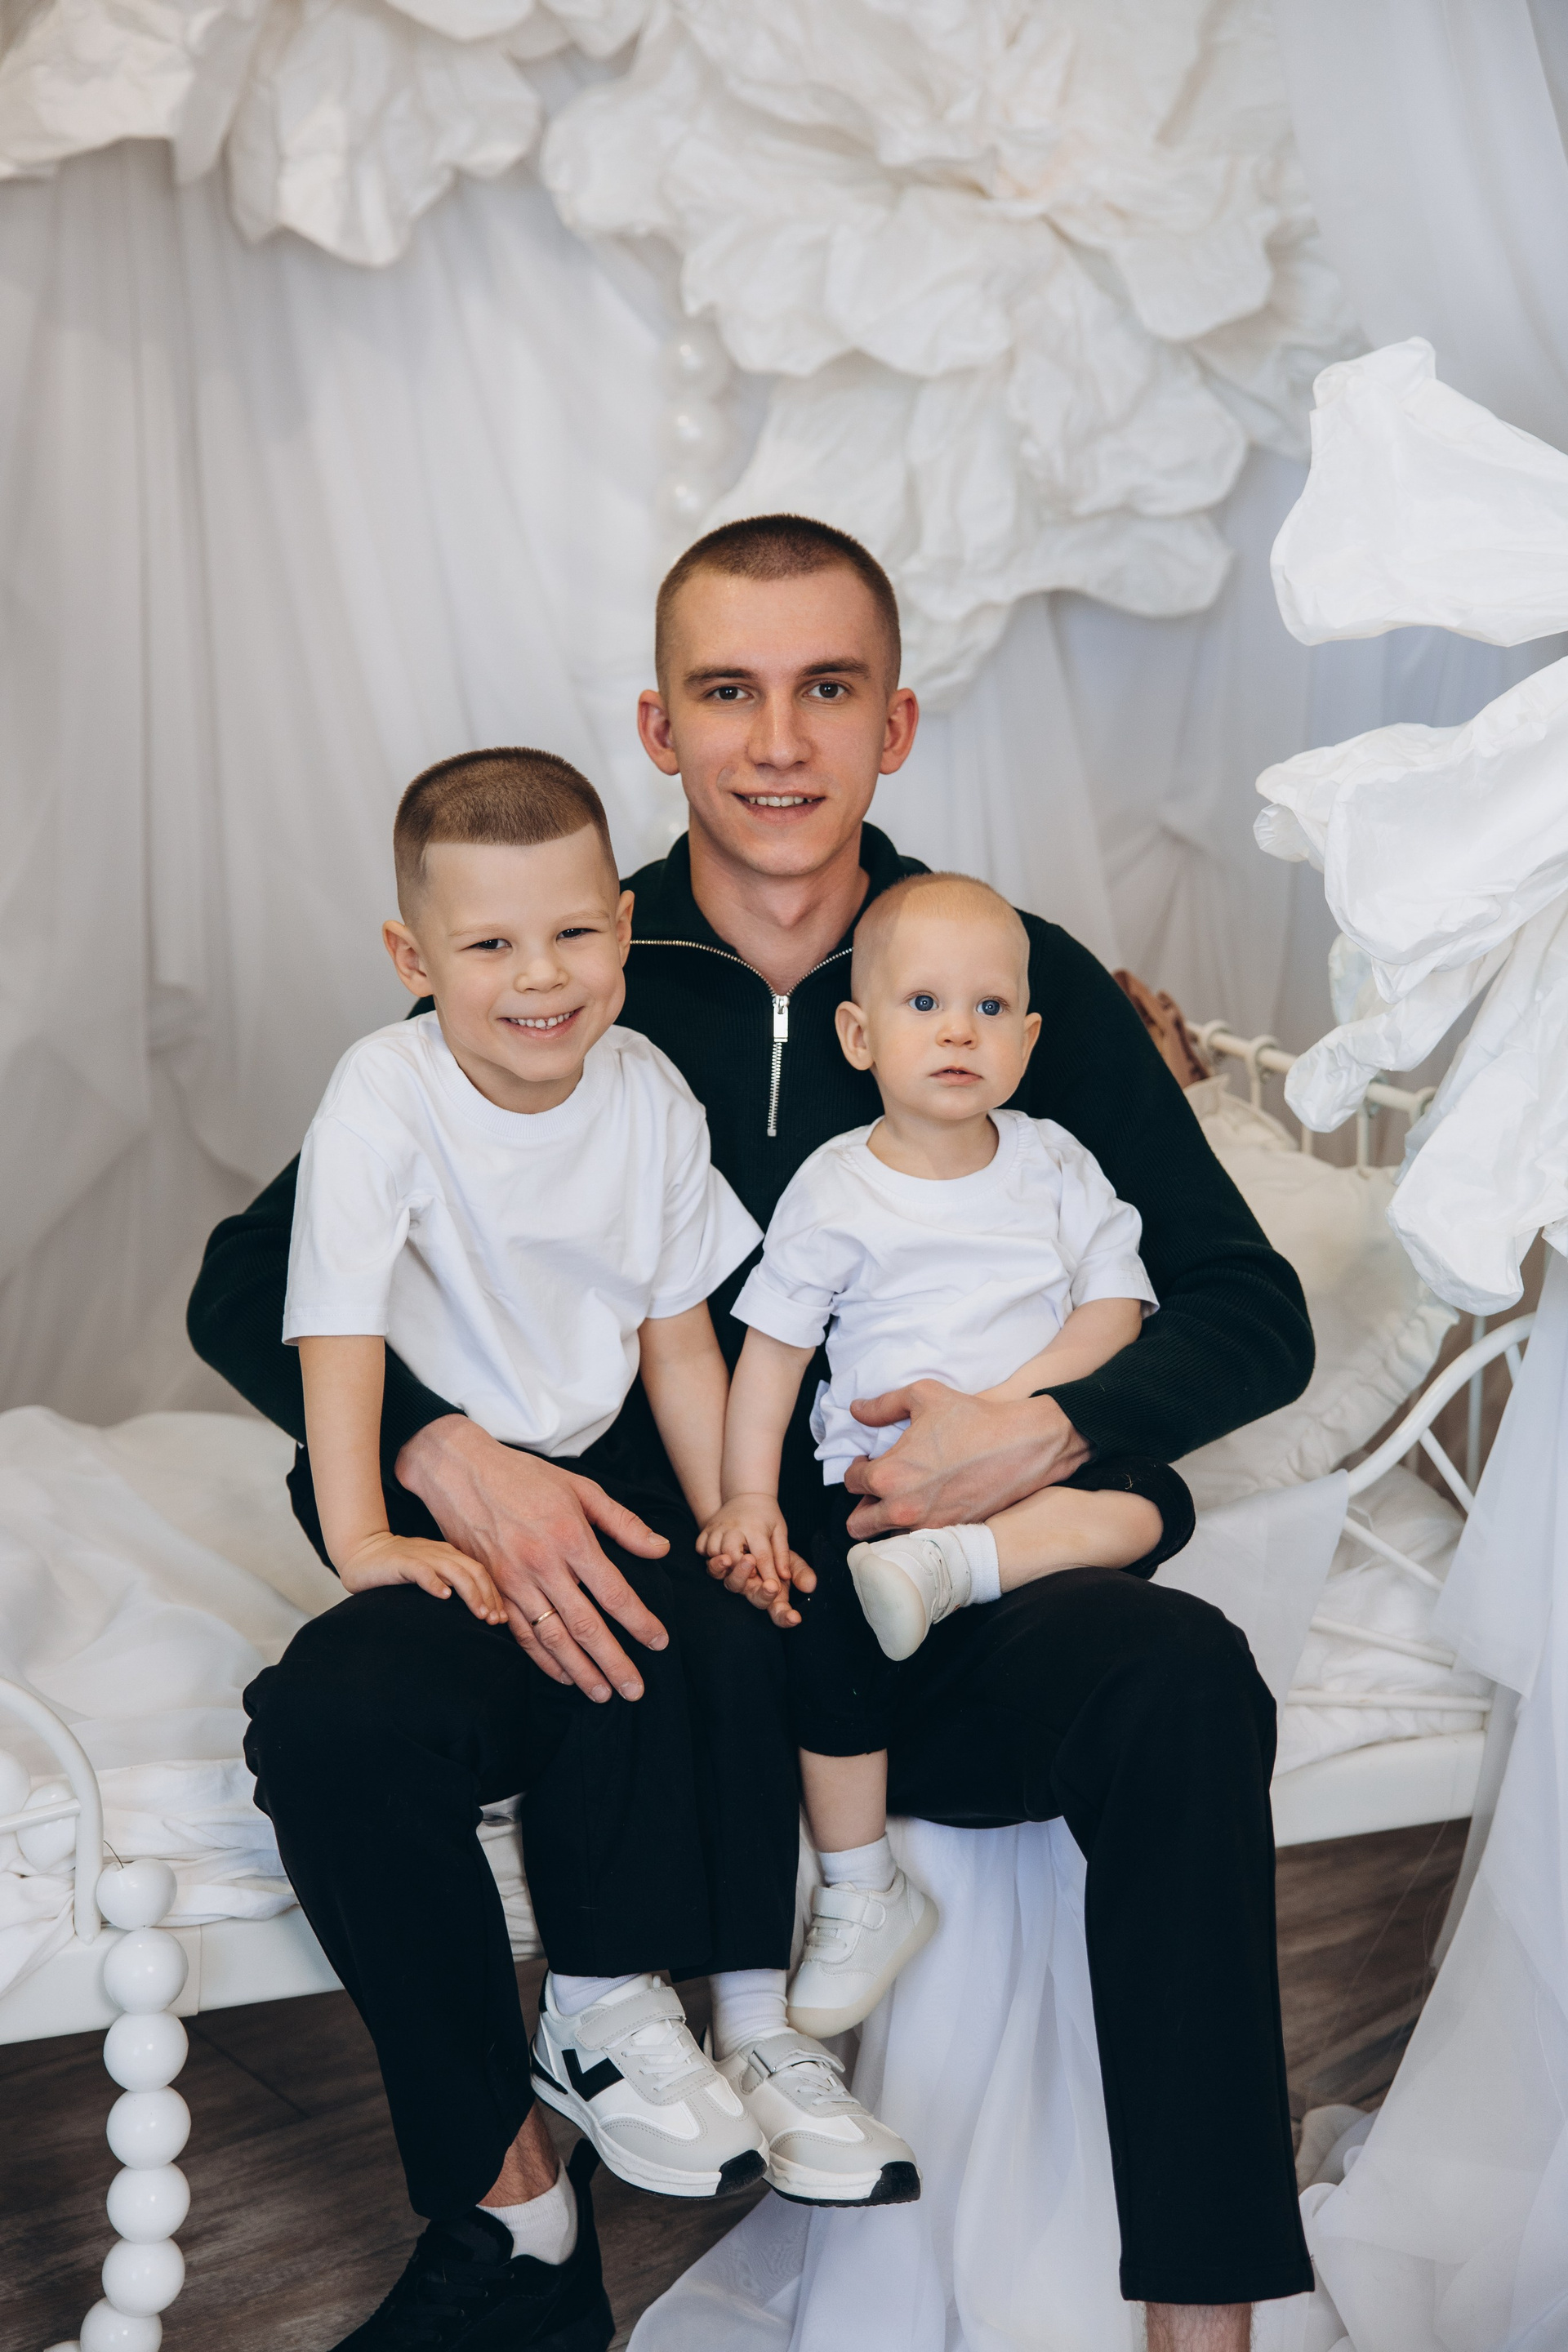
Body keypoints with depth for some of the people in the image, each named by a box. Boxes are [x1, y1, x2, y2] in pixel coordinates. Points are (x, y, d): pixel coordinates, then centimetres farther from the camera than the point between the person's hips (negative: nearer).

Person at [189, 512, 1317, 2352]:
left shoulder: (1023, 979, 1)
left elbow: (1254, 1313, 3)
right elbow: (250, 1285, -1)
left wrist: (1051, 1433, -17)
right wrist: (450, 1460, -20)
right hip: (621, 1608, 1)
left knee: (1181, 1682, -30)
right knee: (343, 1708, -27)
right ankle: (506, 2202, -2)